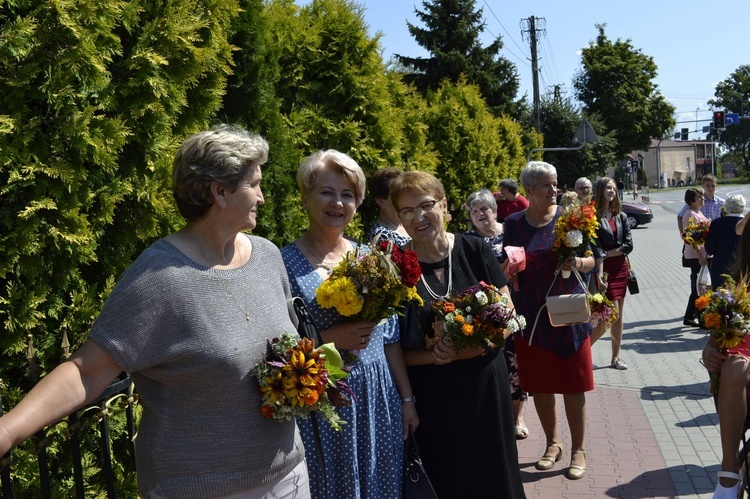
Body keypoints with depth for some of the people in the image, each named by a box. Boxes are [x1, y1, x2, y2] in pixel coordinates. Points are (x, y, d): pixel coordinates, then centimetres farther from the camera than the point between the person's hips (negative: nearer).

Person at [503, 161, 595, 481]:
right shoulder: (513, 223, 3)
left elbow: (591, 260, 2)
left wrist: (579, 263, -19)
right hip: (531, 316, 2)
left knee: (573, 383, 4)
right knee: (538, 384, 10)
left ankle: (578, 449, 20)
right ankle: (553, 443, 29)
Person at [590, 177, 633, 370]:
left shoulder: (621, 216, 9)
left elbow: (628, 245, 3)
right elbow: (597, 249, -17)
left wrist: (608, 253, -9)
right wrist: (599, 274, -24)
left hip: (621, 268, 6)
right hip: (605, 269, -6)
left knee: (618, 316, 9)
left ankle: (616, 357, 18)